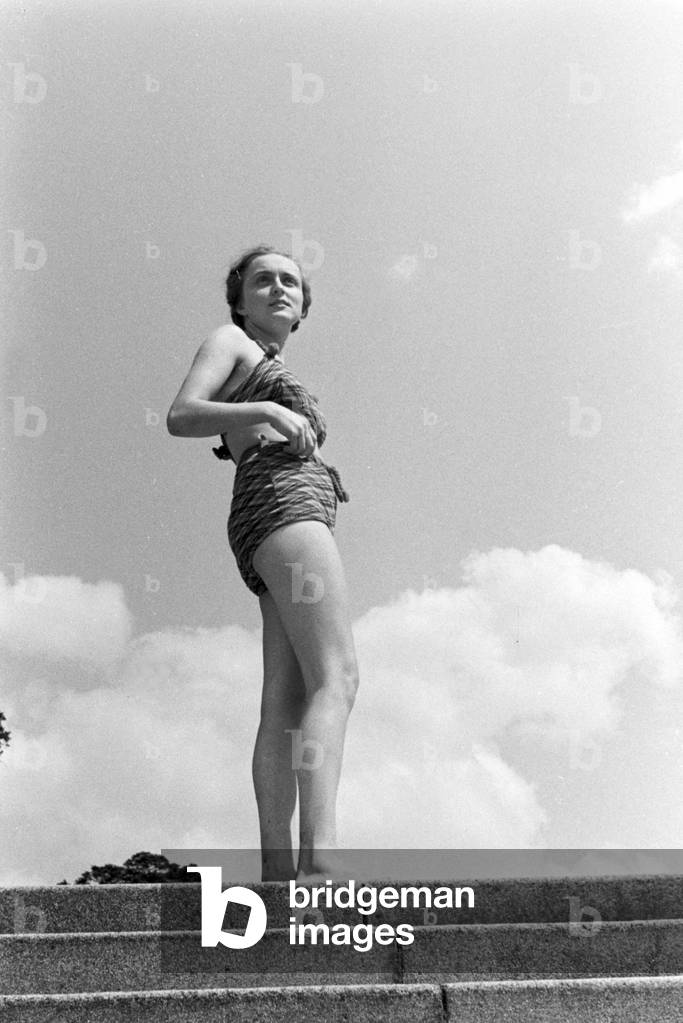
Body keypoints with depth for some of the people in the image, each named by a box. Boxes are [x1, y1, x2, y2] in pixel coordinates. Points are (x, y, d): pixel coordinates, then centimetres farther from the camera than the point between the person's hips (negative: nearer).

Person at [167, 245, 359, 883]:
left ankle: (278, 871, -16)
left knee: (285, 699, -7)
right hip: (282, 501, -9)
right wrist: (264, 412, -15)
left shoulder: (279, 382, 37)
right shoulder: (229, 341, 13)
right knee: (335, 676, -25)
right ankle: (320, 857, -39)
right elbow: (180, 416, -3)